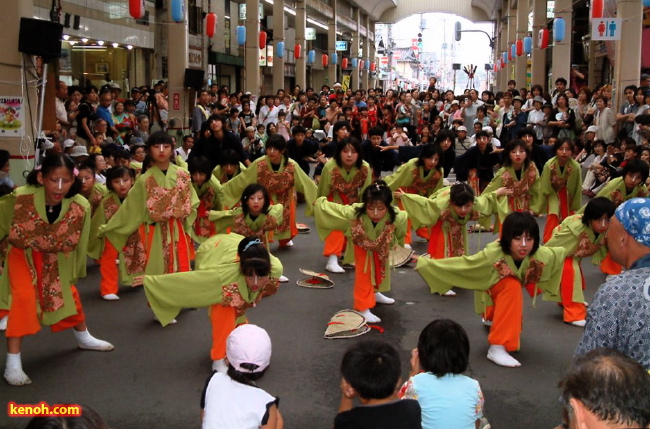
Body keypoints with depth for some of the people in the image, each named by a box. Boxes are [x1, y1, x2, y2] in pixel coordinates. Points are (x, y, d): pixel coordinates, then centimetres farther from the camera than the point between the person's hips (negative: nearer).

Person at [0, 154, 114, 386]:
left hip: (56, 258, 3)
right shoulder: (20, 198, -35)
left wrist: (73, 273, 3)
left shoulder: (81, 206, -26)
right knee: (23, 298, -20)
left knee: (69, 295, 15)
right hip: (22, 254, -3)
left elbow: (76, 244, -8)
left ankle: (83, 338, 45)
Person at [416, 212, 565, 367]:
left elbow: (558, 253, -9)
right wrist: (424, 263, -31)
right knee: (512, 286, -38)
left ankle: (492, 319, 61)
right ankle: (496, 348, -33)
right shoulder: (492, 254, -40)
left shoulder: (542, 255, -33)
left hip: (512, 294, 5)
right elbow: (461, 263, -33)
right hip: (491, 293, -5)